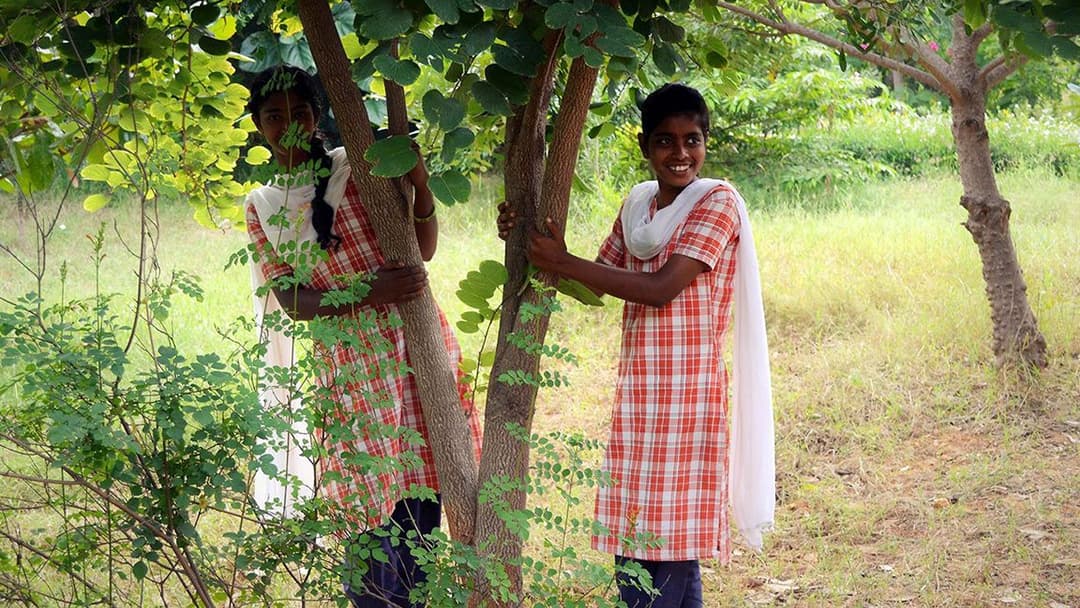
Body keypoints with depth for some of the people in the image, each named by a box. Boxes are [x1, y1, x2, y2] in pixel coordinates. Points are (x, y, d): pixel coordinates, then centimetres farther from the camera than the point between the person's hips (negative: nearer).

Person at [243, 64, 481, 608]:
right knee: (371, 512, 1)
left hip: (412, 346, -1)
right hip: (349, 367, 1)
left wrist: (419, 185, -19)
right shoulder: (261, 207, 9)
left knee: (420, 494, -2)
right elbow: (291, 299, -2)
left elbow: (424, 249, 0)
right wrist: (370, 295, -19)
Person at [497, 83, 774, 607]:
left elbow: (661, 288, -18)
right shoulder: (637, 204, 12)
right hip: (638, 398, 7)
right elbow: (599, 281, 19)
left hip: (685, 399, -7)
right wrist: (529, 241, 6)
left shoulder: (717, 203, -9)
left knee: (670, 544, -4)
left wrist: (563, 263, -15)